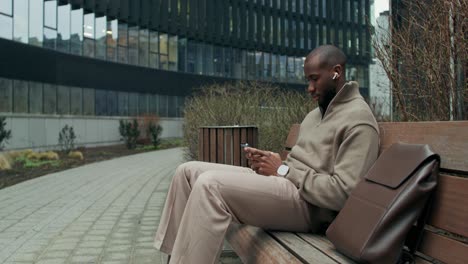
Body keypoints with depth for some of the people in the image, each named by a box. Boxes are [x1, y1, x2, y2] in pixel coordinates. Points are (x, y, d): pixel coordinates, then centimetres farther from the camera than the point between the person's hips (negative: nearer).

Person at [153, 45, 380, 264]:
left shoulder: (359, 119, -10)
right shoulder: (317, 112, 20)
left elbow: (343, 192, -21)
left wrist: (284, 171, -14)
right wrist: (273, 161, -1)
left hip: (307, 203, -10)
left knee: (209, 184, -30)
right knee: (187, 171, 3)